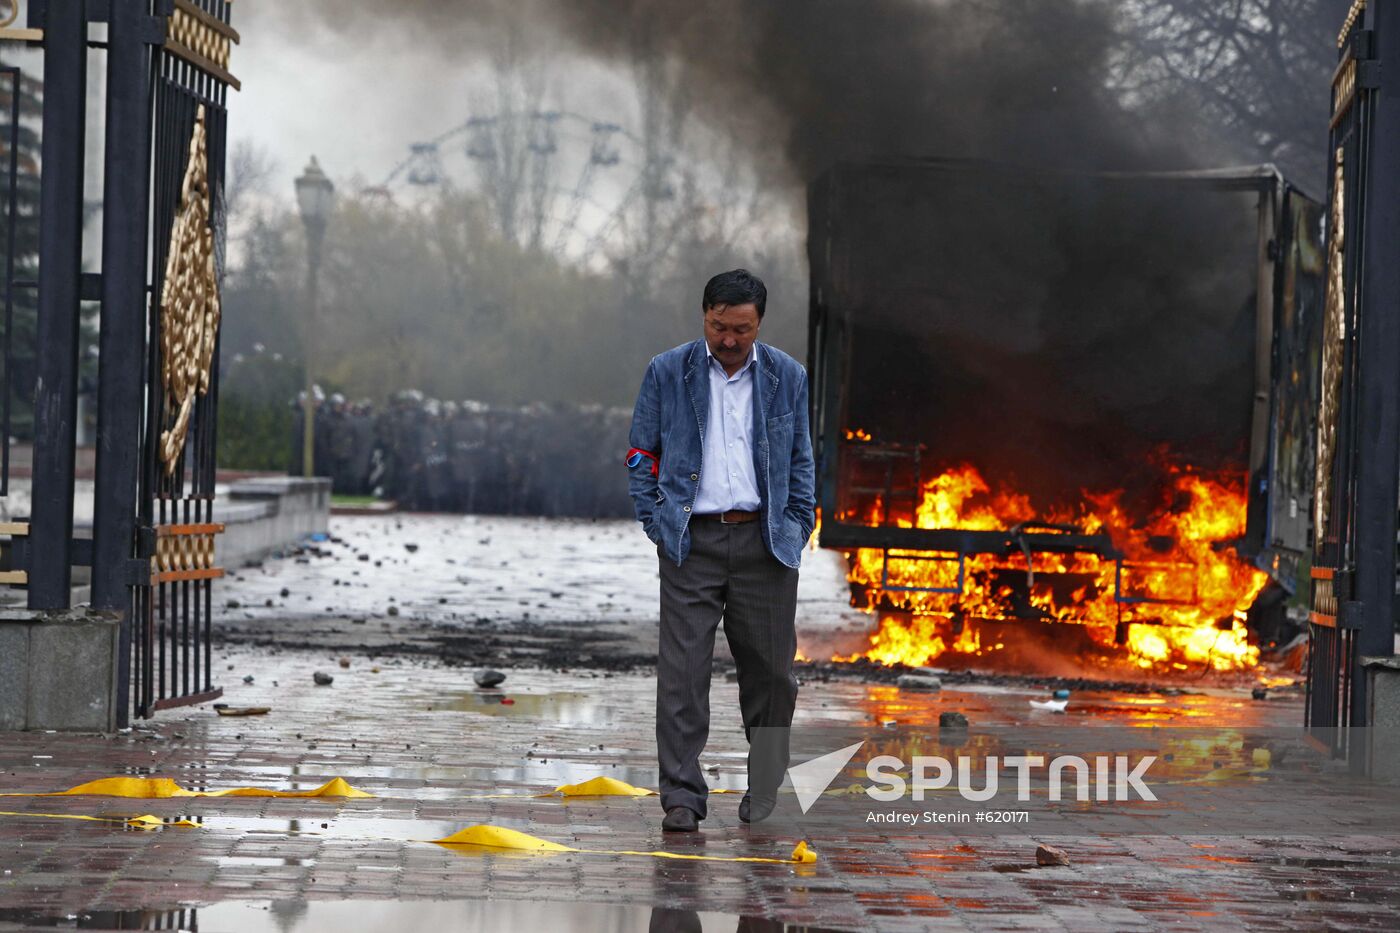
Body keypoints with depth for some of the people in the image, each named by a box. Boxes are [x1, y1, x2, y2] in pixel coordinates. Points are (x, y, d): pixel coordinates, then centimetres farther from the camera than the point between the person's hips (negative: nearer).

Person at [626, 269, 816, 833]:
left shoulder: (786, 377, 7)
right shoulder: (667, 373, 3)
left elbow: (800, 462, 14)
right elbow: (641, 454, 8)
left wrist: (796, 529, 4)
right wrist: (657, 525, -2)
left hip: (765, 540, 1)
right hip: (692, 542, -1)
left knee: (769, 670, 5)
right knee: (682, 670, -7)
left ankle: (765, 791, 20)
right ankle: (681, 798, -5)